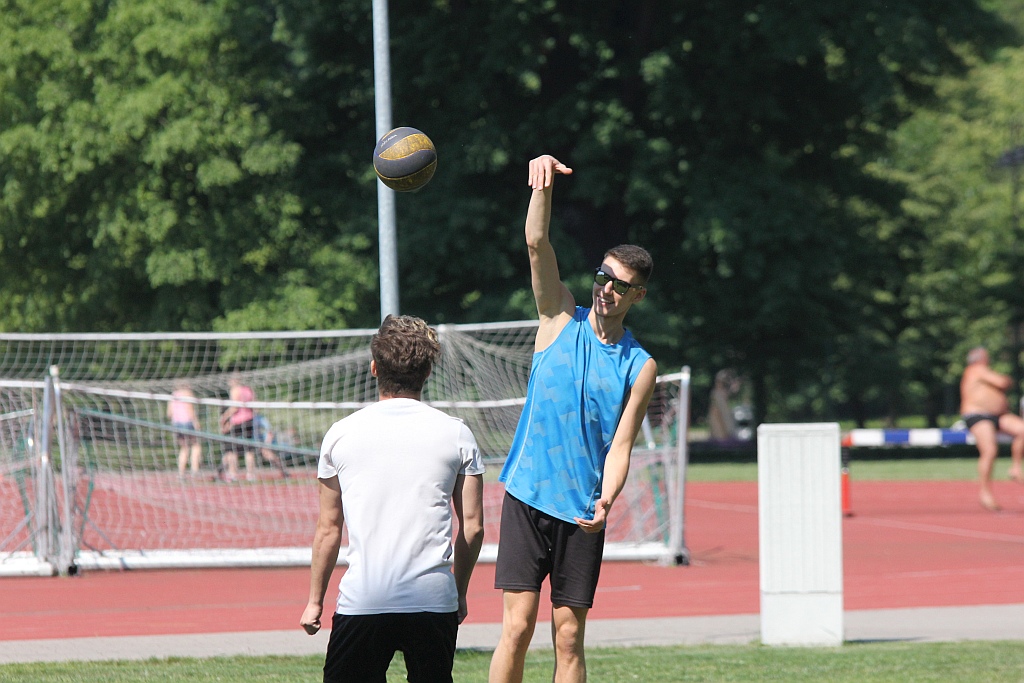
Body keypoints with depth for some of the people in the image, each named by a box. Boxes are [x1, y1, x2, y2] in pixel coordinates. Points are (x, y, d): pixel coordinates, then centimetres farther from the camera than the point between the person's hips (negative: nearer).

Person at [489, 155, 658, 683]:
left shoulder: (640, 367, 3)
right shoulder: (561, 321, 5)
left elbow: (620, 447, -1)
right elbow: (537, 244, -8)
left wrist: (605, 502, -20)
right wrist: (543, 183, -25)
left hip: (582, 514, 0)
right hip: (527, 499, 0)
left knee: (569, 637, 2)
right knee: (517, 626, -8)